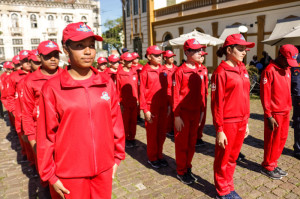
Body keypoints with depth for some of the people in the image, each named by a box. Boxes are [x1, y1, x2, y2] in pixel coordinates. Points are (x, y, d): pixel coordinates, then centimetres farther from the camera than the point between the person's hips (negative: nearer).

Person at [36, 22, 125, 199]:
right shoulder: (52, 88, -10)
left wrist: (117, 157, 7)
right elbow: (46, 135, -6)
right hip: (69, 174, -2)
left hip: (104, 168, 3)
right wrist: (50, 175, -3)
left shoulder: (107, 83, -2)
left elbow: (116, 122, 3)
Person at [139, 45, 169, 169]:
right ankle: (152, 158, 22)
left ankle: (159, 156, 28)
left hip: (162, 107, 5)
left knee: (162, 133, 11)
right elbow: (142, 92, -8)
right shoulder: (145, 72, -6)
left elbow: (166, 88, 14)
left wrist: (168, 104, 10)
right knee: (152, 134, 6)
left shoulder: (163, 71, 9)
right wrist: (145, 110, -12)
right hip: (151, 107, -5)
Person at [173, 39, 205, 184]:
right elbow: (175, 95, -13)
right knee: (182, 144, 7)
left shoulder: (200, 71, 6)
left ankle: (188, 168, 34)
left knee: (192, 143, 16)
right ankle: (181, 172, 25)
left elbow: (202, 92, 11)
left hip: (195, 113, 6)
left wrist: (202, 111, 10)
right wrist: (176, 116, -14)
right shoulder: (180, 71, -12)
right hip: (183, 114, -6)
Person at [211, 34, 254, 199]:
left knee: (233, 157, 19)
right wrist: (219, 129, -14)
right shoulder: (221, 72, -13)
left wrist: (246, 122, 14)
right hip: (227, 123, -7)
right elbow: (217, 103, -14)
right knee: (223, 158, 11)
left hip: (241, 122, 7)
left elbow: (245, 98, 13)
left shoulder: (243, 70, 9)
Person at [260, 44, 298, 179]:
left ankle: (273, 164, 29)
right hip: (274, 113, -8)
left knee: (282, 139, 14)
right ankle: (267, 167, 18)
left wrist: (289, 108, 13)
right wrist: (269, 116, -17)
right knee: (272, 141, 2)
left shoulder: (287, 70, 11)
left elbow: (287, 91, 18)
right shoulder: (269, 71, -15)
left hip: (285, 112, 8)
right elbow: (265, 95, -17)